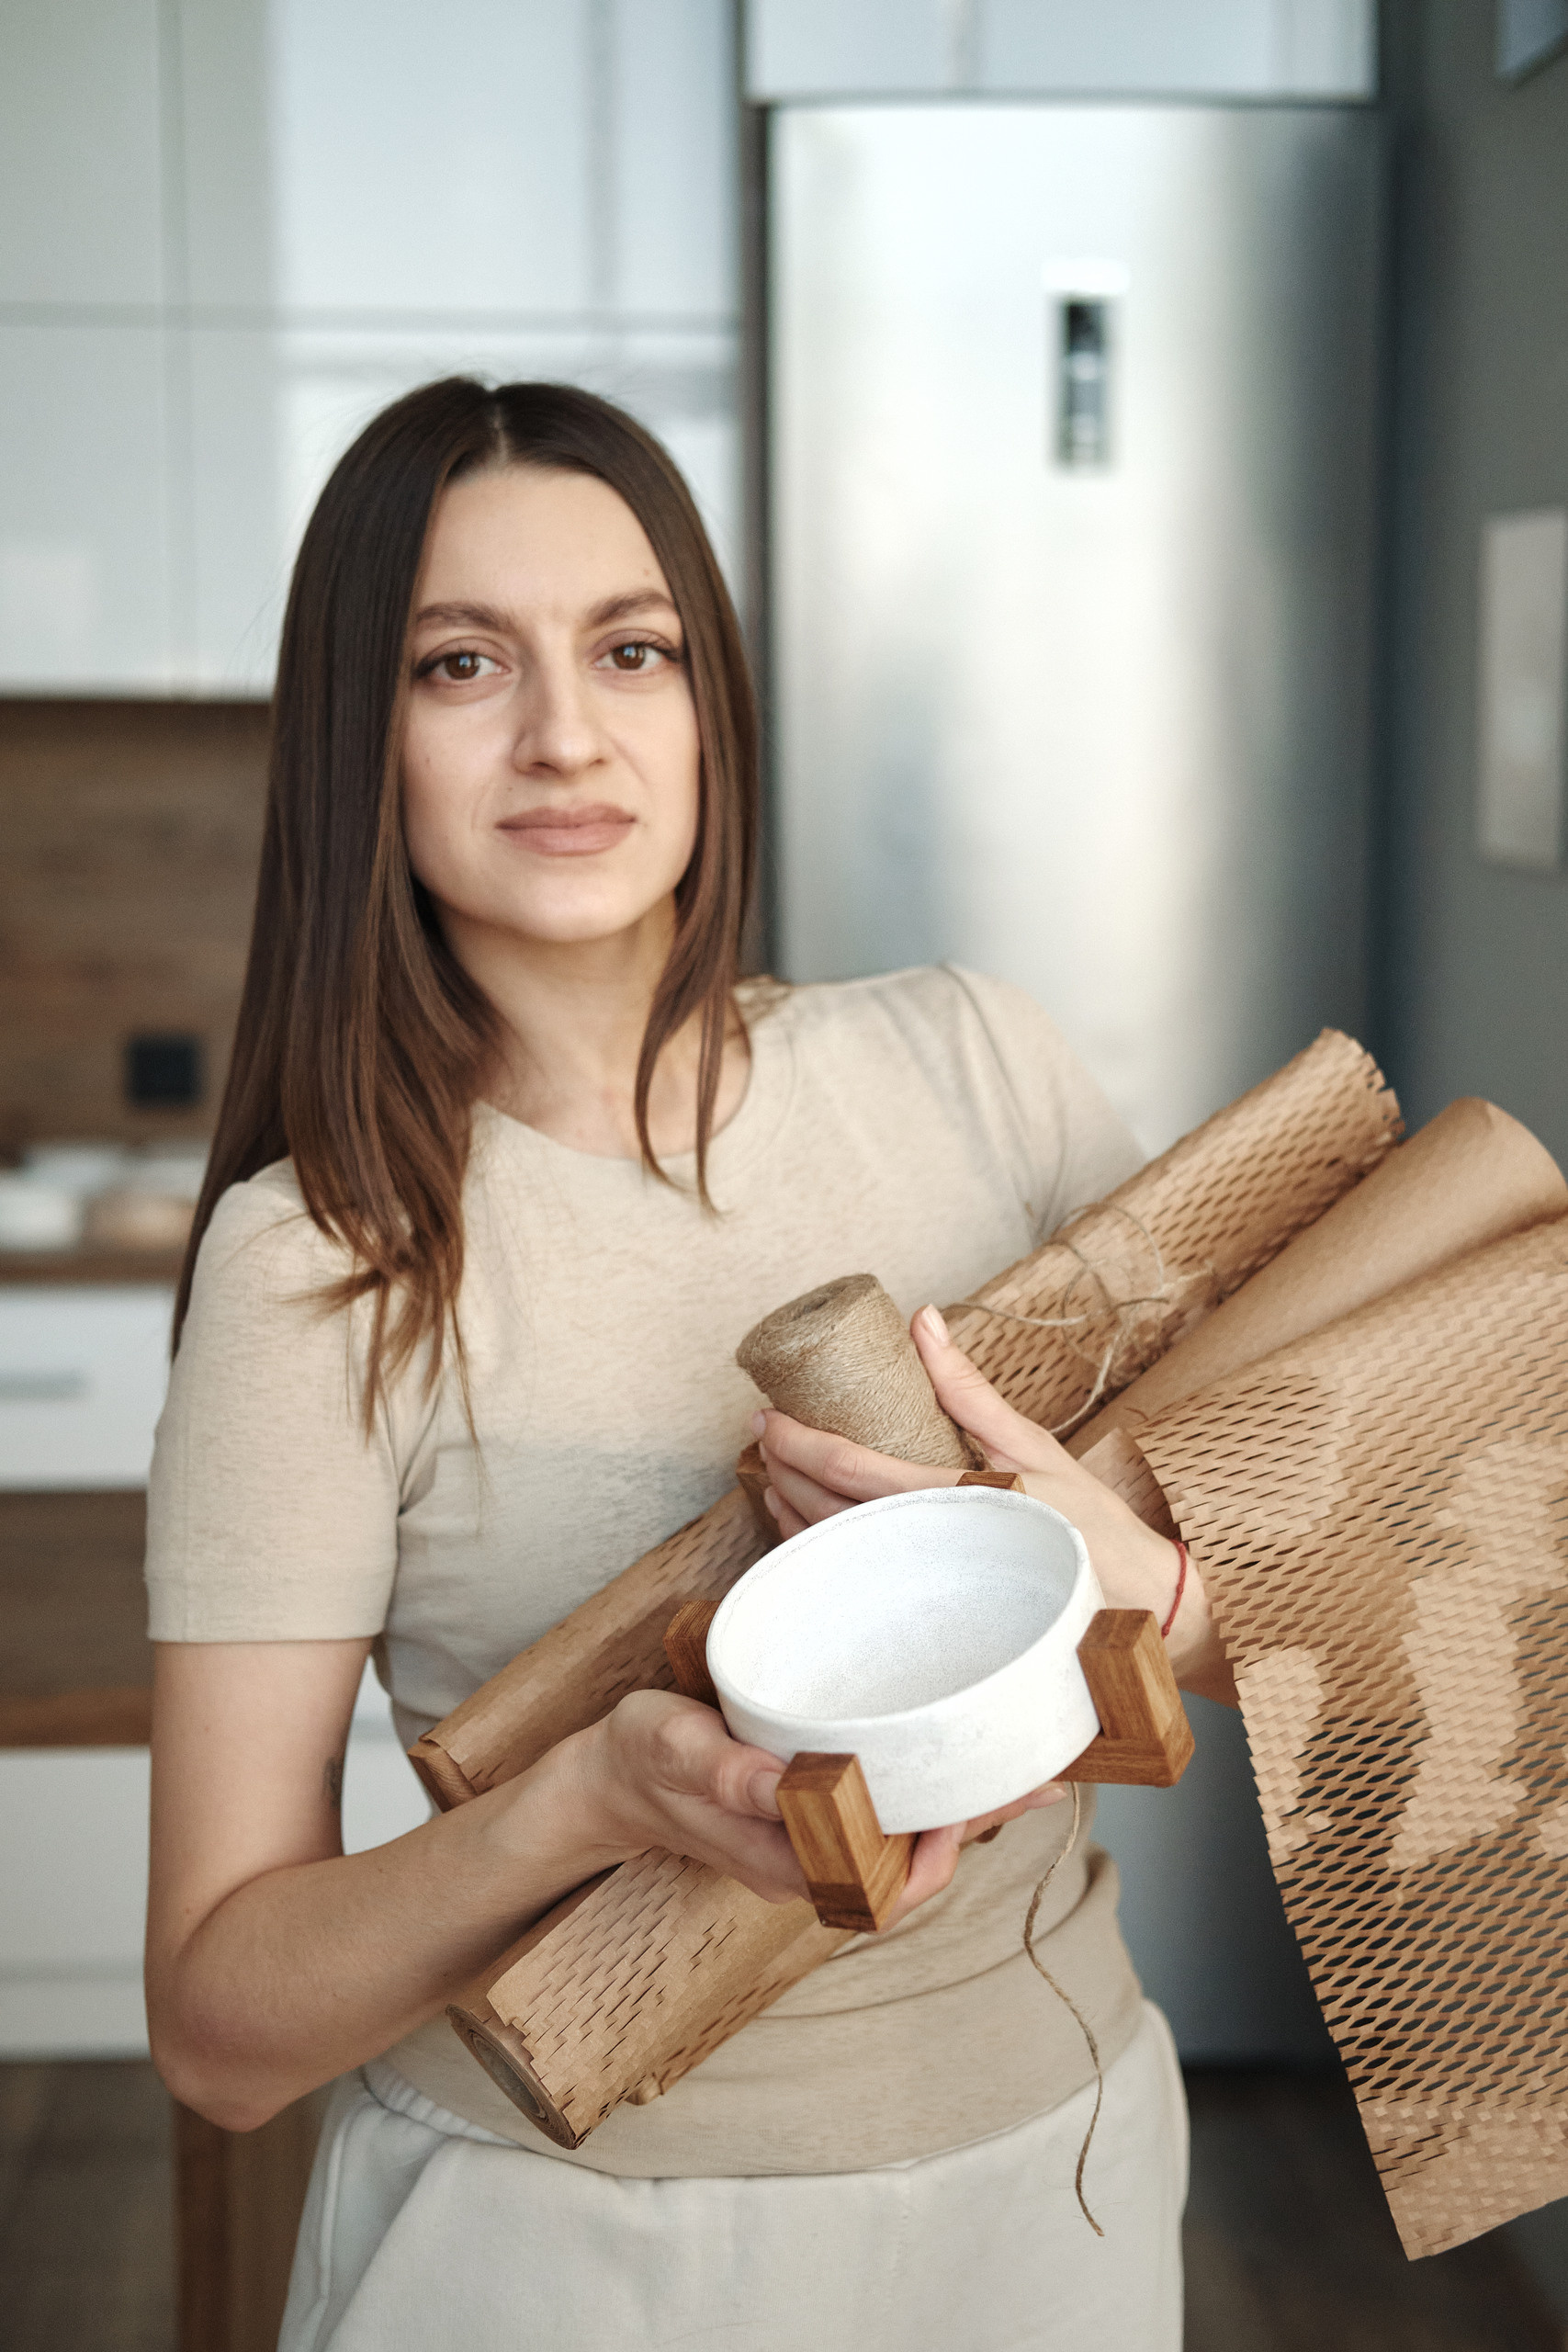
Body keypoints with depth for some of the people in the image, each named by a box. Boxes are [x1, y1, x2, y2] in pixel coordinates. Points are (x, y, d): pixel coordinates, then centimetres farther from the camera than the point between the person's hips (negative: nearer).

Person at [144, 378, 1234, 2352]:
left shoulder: (966, 1067, -5)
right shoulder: (316, 1261, -15)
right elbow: (217, 2029, -15)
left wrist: (1125, 1581, -24)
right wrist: (589, 1799, -33)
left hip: (1039, 2158, 3)